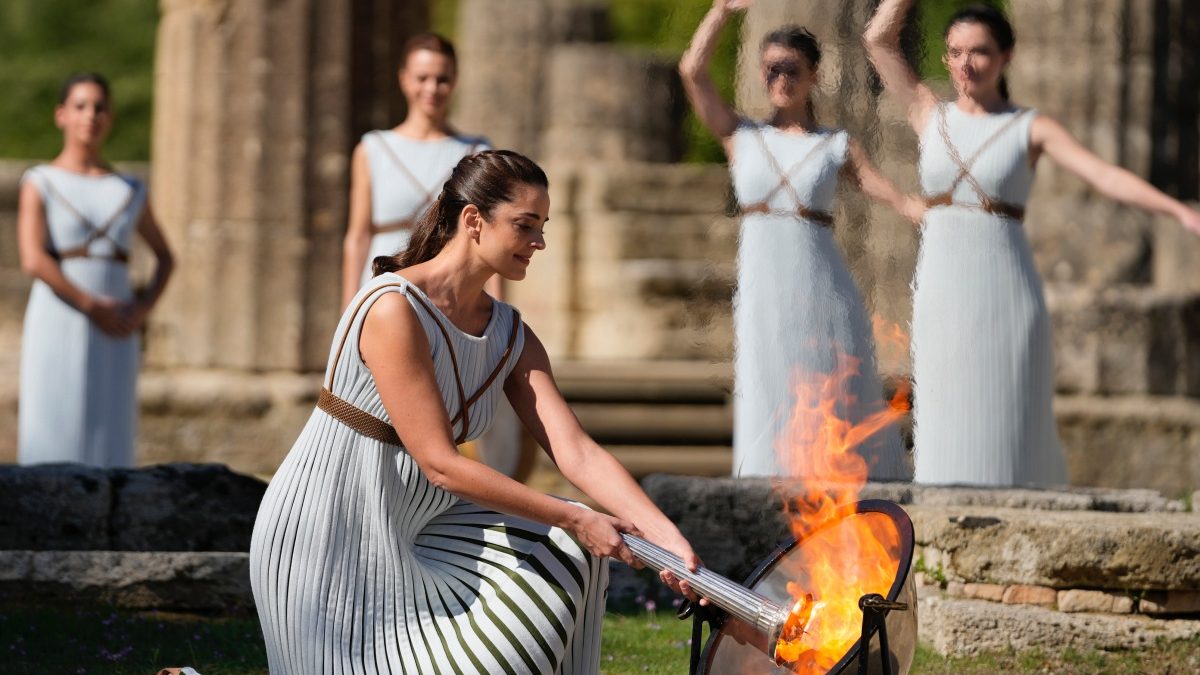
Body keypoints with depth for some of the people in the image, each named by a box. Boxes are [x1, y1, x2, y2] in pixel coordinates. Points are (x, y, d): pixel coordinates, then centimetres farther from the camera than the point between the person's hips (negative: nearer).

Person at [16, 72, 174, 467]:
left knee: (110, 445, -1)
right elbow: (33, 259, -12)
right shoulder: (40, 184, 1)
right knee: (51, 445, -7)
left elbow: (164, 257, 24)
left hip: (115, 336, 4)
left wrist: (145, 307, 4)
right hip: (57, 331, -4)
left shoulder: (130, 192, 13)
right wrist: (94, 307, -15)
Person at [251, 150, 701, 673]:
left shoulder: (512, 337, 3)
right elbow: (440, 464, -24)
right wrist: (574, 520, -23)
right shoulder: (393, 310, -22)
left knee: (564, 550, 1)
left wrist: (667, 537, -19)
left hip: (406, 535, 8)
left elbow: (577, 453, -5)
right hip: (326, 546, -8)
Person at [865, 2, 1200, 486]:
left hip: (1006, 297, -2)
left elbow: (1108, 177, -10)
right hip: (941, 297, 2)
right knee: (947, 435, 1)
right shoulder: (930, 115, 10)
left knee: (1008, 437, -2)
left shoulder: (1032, 129, 2)